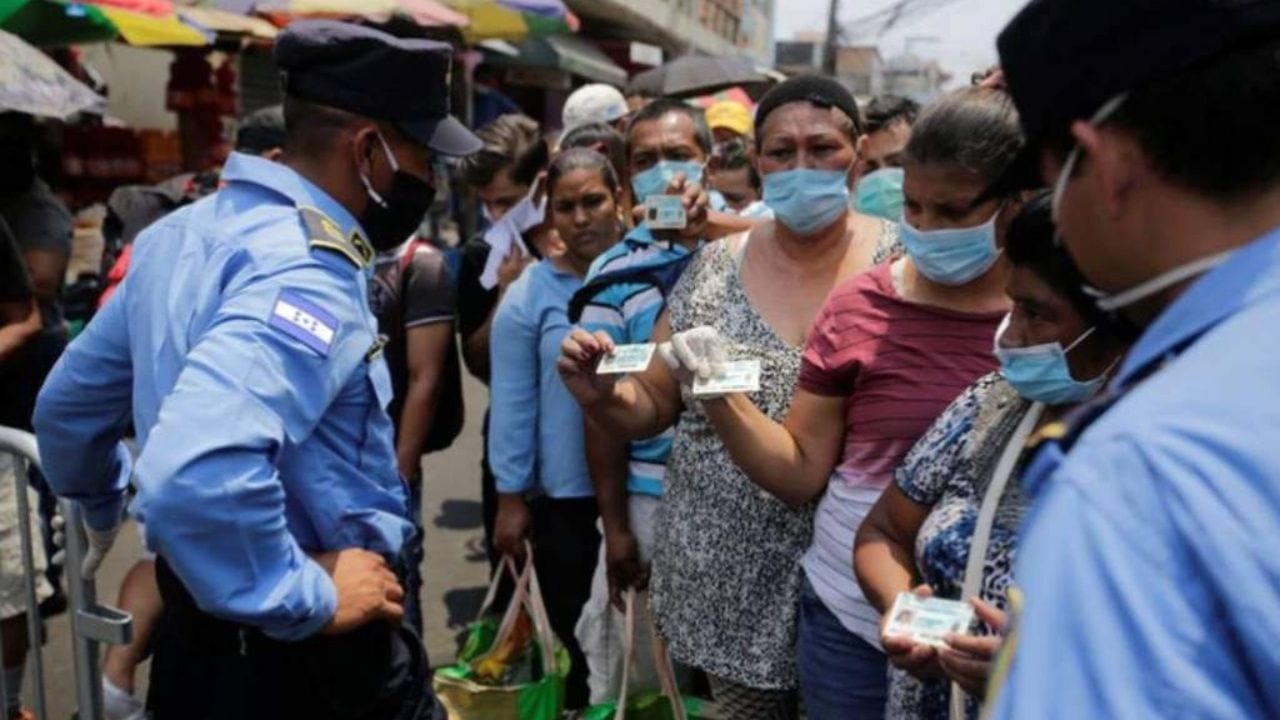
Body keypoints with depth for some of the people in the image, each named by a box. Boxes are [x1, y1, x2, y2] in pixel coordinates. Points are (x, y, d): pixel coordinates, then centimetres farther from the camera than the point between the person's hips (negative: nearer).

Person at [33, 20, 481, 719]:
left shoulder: (182, 232, 4)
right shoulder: (304, 273, -25)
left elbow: (66, 406, 16)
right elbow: (195, 474, -42)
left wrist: (105, 513, 32)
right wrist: (312, 602, -27)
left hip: (197, 632, 8)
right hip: (311, 658, -8)